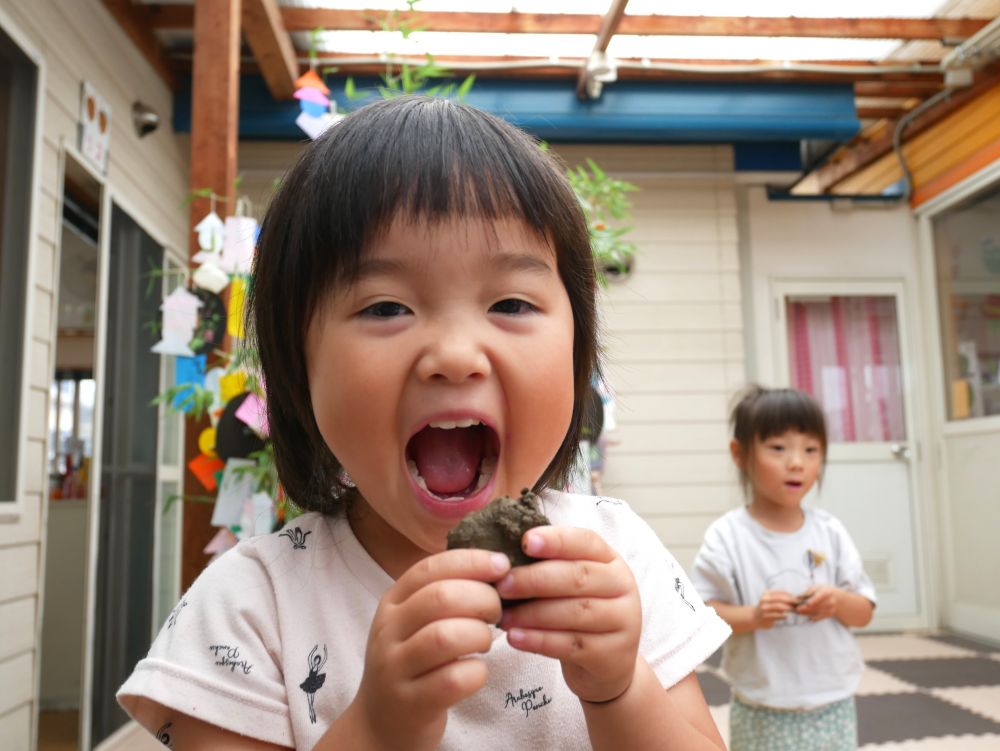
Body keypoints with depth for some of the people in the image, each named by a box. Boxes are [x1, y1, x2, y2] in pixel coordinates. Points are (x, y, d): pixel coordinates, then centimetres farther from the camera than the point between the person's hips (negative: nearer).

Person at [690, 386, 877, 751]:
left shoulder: (830, 532, 0)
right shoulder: (726, 537, -10)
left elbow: (864, 612, 6)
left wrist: (839, 601, -15)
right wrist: (753, 616, -26)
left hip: (833, 706, 3)